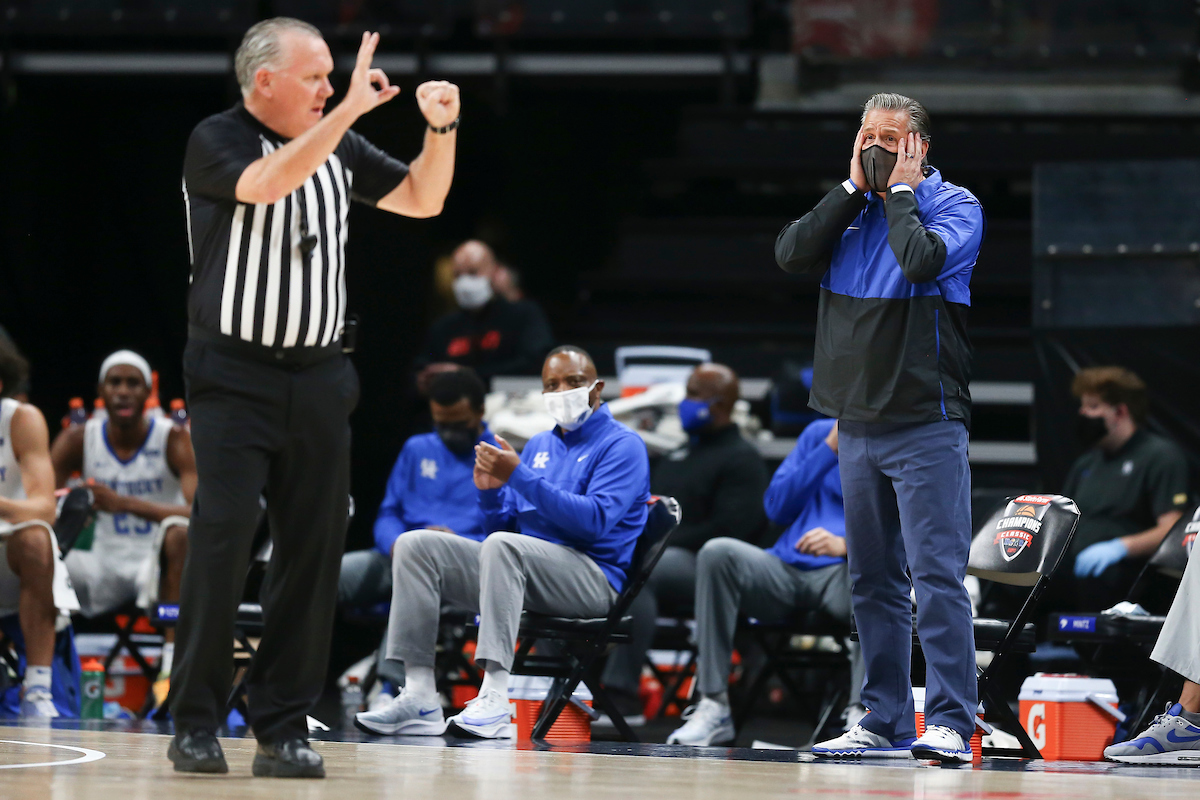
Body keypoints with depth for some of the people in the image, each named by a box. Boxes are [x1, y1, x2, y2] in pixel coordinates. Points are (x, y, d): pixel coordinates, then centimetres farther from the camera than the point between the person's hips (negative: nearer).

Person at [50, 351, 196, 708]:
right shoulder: (78, 440, 0)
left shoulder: (175, 440, -11)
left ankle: (172, 664, -37)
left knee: (178, 532, -36)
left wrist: (124, 503, -35)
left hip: (160, 563, -3)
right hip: (105, 565, 3)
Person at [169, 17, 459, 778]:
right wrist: (347, 112, -27)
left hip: (319, 376, 5)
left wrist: (442, 128, 0)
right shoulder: (216, 142, -5)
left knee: (314, 550, 1)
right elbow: (269, 183, -25)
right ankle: (195, 726, -3)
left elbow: (423, 200, 16)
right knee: (221, 544, -11)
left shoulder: (339, 147, 12)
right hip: (233, 377, -5)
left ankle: (283, 727, 7)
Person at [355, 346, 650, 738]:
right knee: (415, 545, -8)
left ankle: (495, 700, -44)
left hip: (592, 579, -7)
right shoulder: (538, 446, 23)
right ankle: (419, 698, -20)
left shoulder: (622, 445, -1)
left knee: (503, 546, -36)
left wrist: (520, 476, -20)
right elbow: (505, 526, 21)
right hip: (523, 573, 8)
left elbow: (595, 521, -17)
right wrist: (490, 492, -2)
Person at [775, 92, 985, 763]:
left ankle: (952, 723, -13)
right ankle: (886, 722, 15)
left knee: (937, 573, -11)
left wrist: (900, 192, -7)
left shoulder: (953, 205, -1)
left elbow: (922, 260, -21)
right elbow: (792, 254, -2)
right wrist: (856, 188, -1)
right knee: (874, 580, 9)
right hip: (858, 422, 6)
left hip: (926, 423, -6)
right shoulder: (851, 208, 14)